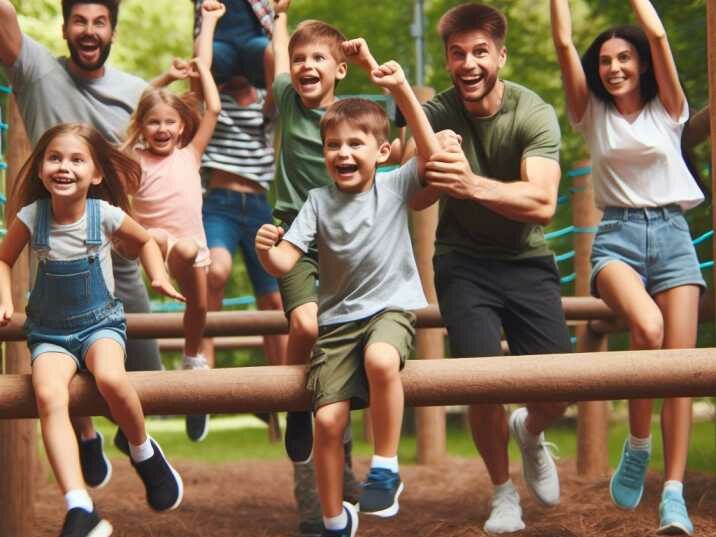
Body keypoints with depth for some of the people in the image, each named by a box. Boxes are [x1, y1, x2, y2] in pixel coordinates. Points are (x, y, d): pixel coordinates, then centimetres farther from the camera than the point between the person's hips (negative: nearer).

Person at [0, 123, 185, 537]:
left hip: (101, 322, -1)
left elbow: (145, 241, 12)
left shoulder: (106, 215, -9)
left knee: (110, 379, -34)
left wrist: (159, 276, -2)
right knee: (49, 396, -29)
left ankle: (144, 452, 0)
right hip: (49, 332, 1)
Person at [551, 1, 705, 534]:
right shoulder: (592, 114, 11)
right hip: (617, 236, -1)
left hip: (672, 235, 1)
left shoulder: (667, 109, 9)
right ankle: (638, 445, -14)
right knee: (647, 326, -32)